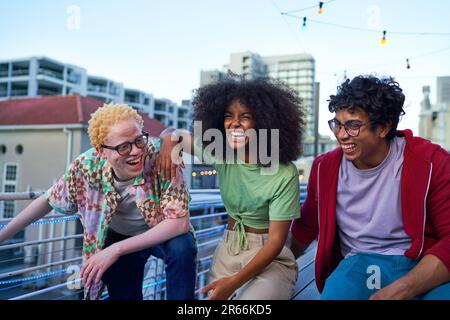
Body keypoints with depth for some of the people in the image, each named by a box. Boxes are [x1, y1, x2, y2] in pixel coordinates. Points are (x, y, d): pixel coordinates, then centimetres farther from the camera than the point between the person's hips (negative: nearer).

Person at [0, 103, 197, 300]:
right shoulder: (87, 166, -25)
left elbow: (179, 222, -34)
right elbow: (48, 201, -6)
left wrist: (117, 249, -38)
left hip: (162, 234, -2)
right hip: (117, 236, 2)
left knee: (182, 248, -31)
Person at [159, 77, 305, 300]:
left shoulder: (284, 174, -21)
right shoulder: (219, 153, -7)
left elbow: (276, 240, -18)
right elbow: (176, 136, 9)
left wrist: (235, 281, -24)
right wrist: (171, 139, -16)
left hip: (270, 260, -4)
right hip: (227, 252, 5)